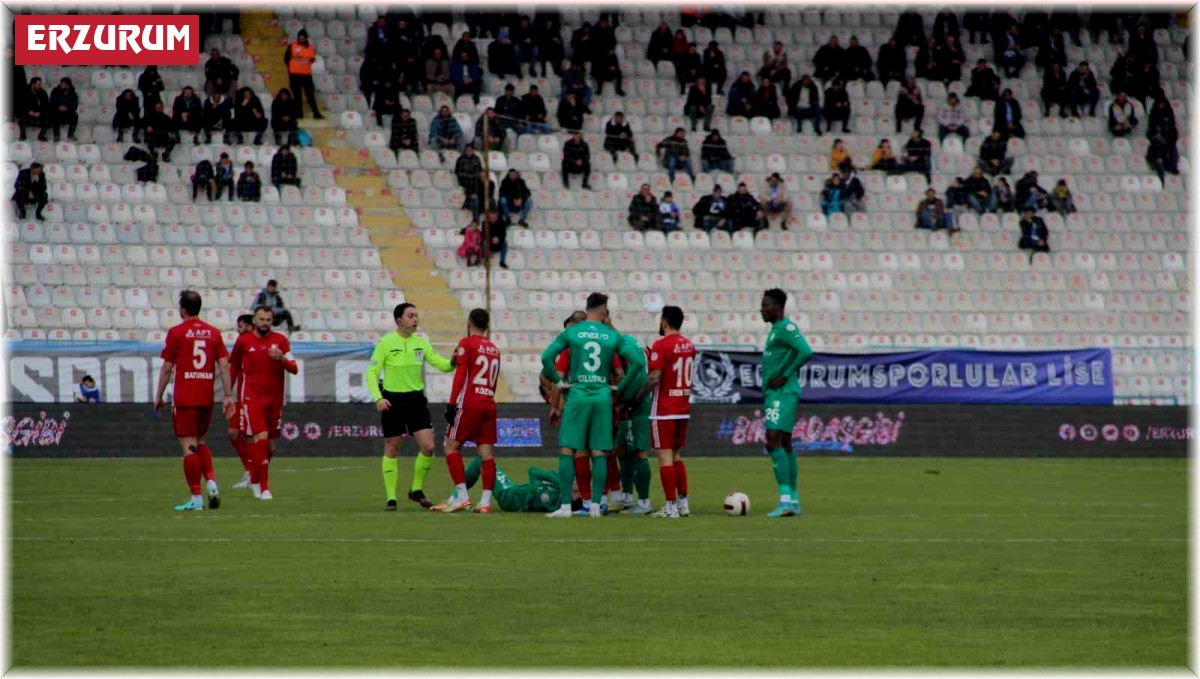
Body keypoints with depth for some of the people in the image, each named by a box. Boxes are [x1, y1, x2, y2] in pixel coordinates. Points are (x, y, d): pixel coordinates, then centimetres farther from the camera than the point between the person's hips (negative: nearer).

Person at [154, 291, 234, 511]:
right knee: (200, 442, 21)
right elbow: (224, 366, 4)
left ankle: (196, 498, -5)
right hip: (206, 397, 5)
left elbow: (166, 368, -4)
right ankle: (211, 482, 0)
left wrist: (159, 397, 5)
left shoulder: (176, 333, -4)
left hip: (184, 398, -5)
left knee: (189, 446, -2)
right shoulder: (213, 333, 8)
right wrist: (228, 396, 7)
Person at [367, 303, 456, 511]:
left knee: (428, 447, -6)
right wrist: (378, 398, -19)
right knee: (392, 449, 3)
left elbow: (441, 364, 1)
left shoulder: (421, 342, 4)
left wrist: (452, 363, -22)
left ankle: (417, 490, 14)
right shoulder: (386, 343, -8)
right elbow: (371, 373, -6)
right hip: (392, 400, -3)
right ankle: (391, 498, 12)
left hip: (416, 400, 3)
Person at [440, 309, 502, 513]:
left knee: (452, 447, 3)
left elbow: (460, 375, -10)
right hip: (489, 404, 6)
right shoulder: (494, 349, 14)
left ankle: (462, 496, -7)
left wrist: (451, 404, -10)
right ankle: (486, 502, -3)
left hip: (469, 404, -5)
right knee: (486, 453, 2)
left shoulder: (466, 344, -3)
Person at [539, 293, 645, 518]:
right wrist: (621, 387, 10)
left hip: (577, 396, -2)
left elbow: (546, 357, -8)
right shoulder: (612, 336, 4)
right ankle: (596, 506, 4)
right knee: (599, 453, 6)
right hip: (603, 397, 2)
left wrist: (557, 382, 2)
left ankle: (565, 506, -6)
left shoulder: (571, 332, 1)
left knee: (567, 451, 1)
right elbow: (638, 362, 2)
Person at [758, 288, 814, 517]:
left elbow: (805, 352, -25)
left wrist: (785, 377, -20)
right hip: (774, 394, 10)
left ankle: (785, 499, -20)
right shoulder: (775, 329, 19)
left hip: (783, 393, -10)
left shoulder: (786, 327, -12)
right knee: (785, 445, 10)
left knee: (774, 441, -16)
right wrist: (766, 395, 22)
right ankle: (793, 501, 12)